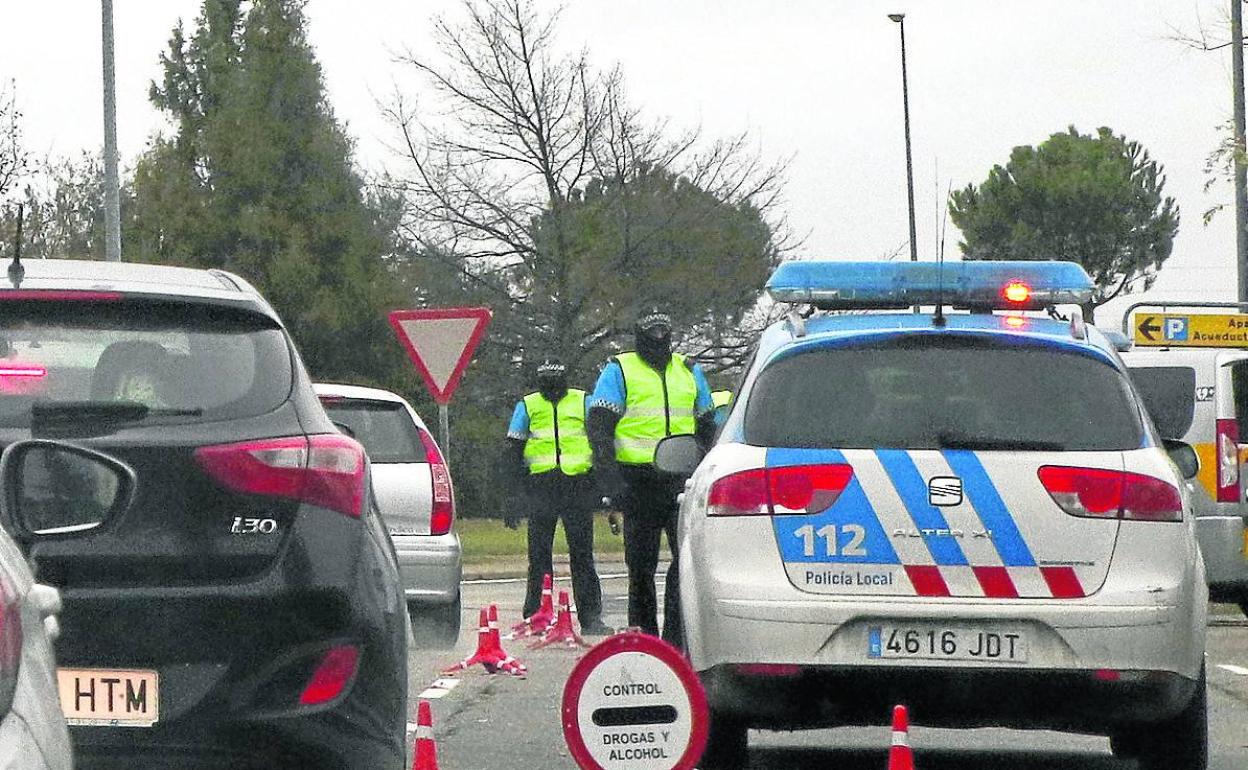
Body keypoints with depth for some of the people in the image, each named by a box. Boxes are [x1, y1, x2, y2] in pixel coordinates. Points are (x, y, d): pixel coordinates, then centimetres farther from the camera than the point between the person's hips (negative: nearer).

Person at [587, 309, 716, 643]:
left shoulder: (689, 372, 18)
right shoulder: (619, 371, 5)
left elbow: (707, 429, 27)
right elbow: (599, 428, -3)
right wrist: (610, 481, -14)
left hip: (681, 481, 3)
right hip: (639, 484, -3)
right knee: (641, 565, 3)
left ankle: (675, 637, -8)